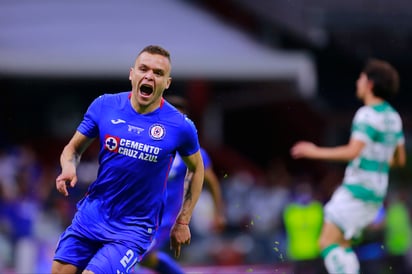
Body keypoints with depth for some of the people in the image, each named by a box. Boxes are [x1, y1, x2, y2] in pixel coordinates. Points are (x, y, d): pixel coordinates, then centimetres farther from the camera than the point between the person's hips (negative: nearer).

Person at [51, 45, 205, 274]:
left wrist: (183, 222, 7)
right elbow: (74, 148, 7)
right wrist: (69, 170, -16)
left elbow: (197, 169, 7)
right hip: (92, 214, 4)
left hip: (134, 228, -4)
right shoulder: (104, 106, -5)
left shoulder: (180, 126, -11)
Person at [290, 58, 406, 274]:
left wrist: (315, 152, -16)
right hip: (376, 192, 9)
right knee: (341, 243, 16)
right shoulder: (393, 117, 13)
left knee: (328, 242, -9)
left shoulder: (368, 115, -15)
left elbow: (353, 151, -25)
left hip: (358, 189, -9)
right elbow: (400, 159, 18)